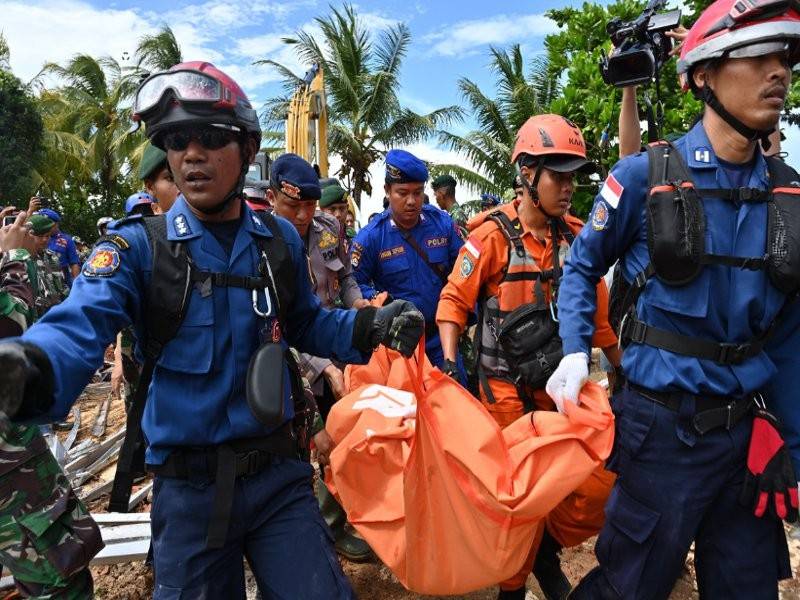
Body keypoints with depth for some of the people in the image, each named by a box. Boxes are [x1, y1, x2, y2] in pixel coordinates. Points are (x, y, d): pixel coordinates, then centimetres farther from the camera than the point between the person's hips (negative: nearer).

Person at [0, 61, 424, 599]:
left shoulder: (280, 240, 0)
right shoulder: (138, 246, -9)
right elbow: (80, 327, -24)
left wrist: (373, 326, -7)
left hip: (279, 473, 2)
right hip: (189, 487, -1)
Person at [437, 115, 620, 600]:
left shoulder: (576, 236, 2)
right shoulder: (493, 235, -12)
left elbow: (598, 309, 12)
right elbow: (454, 302, -7)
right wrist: (448, 368, -17)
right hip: (508, 389, -4)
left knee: (600, 487, 1)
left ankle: (547, 550, 31)